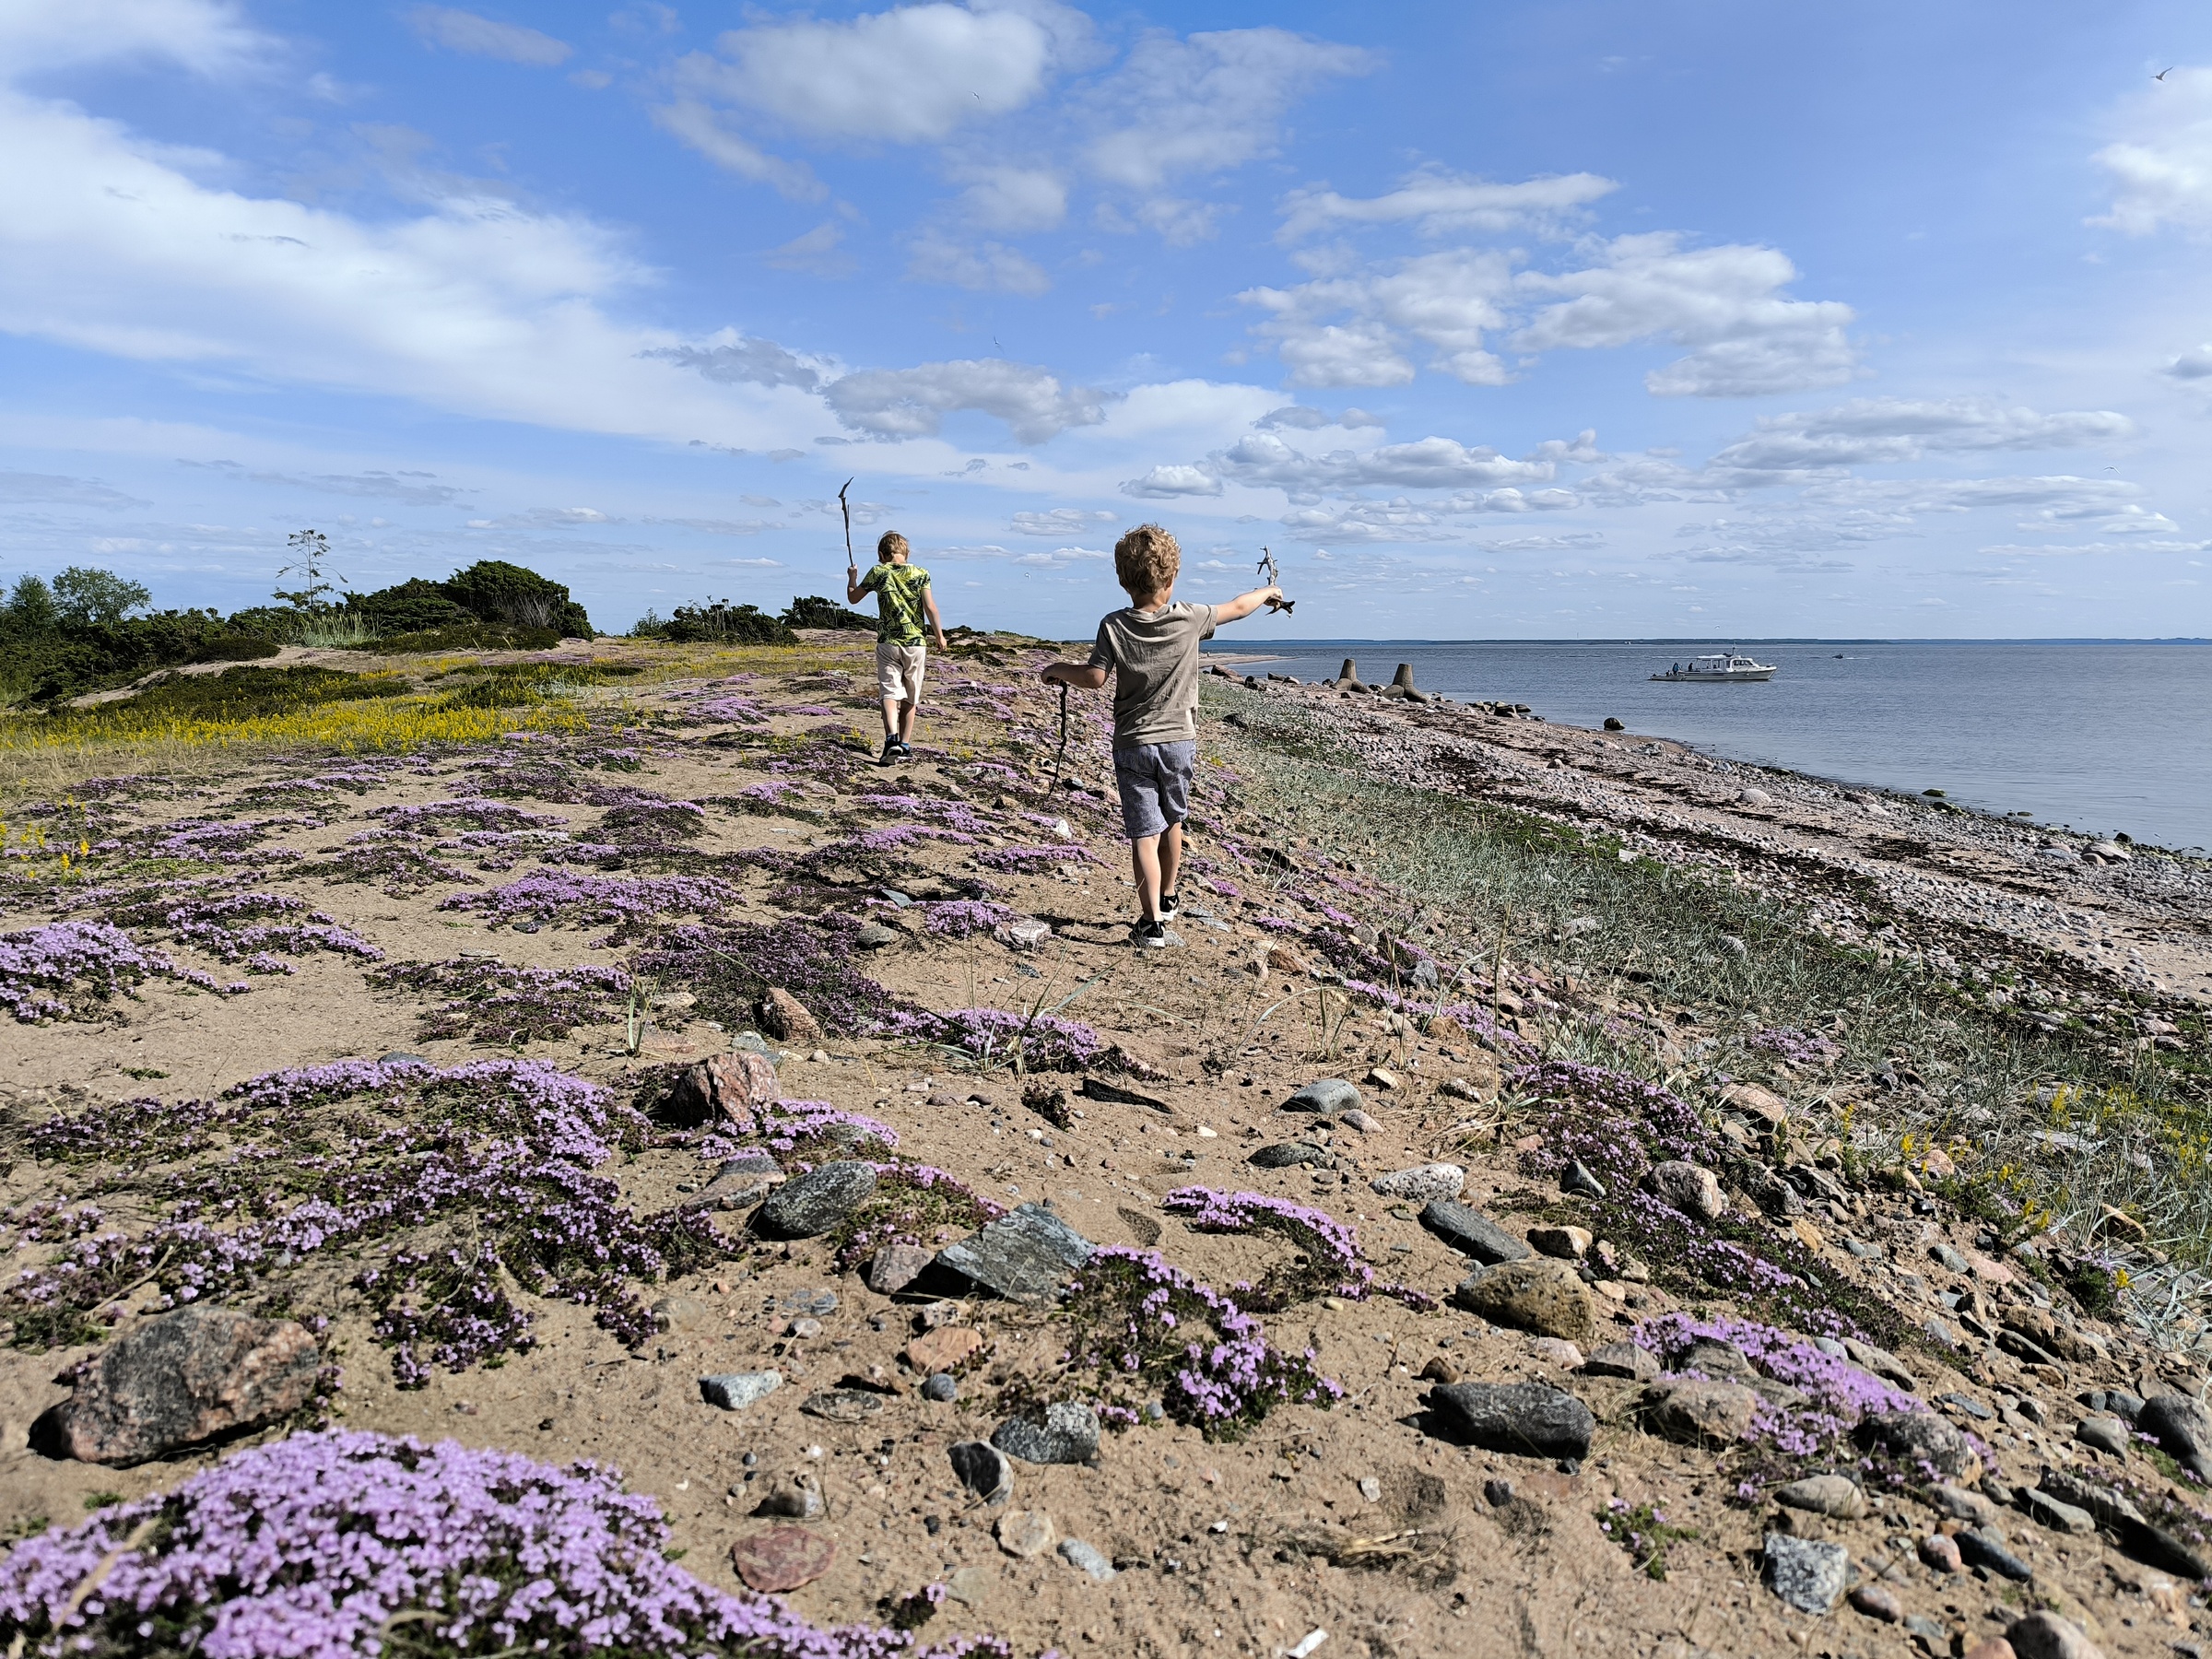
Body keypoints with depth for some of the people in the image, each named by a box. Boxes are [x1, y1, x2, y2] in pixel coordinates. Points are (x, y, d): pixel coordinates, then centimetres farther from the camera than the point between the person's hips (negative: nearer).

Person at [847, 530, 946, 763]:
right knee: (910, 697, 11)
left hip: (888, 643, -1)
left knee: (890, 692, -5)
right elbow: (930, 608, -6)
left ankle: (892, 738, -28)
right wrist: (940, 636, 4)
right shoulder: (920, 573, 1)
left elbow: (853, 598, 13)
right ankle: (905, 746, 14)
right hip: (915, 643, 1)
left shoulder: (878, 572, 2)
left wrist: (852, 577, 32)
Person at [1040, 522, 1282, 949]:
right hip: (1179, 740, 2)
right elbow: (1237, 607, 8)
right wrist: (1268, 591, 28)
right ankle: (1166, 899, 38)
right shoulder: (1189, 619, -6)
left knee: (1144, 833, -3)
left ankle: (1152, 923, -10)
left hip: (1133, 745, -2)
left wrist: (1059, 670, 8)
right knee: (1172, 821, 21)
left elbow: (1094, 678, -12)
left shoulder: (1114, 626, -10)